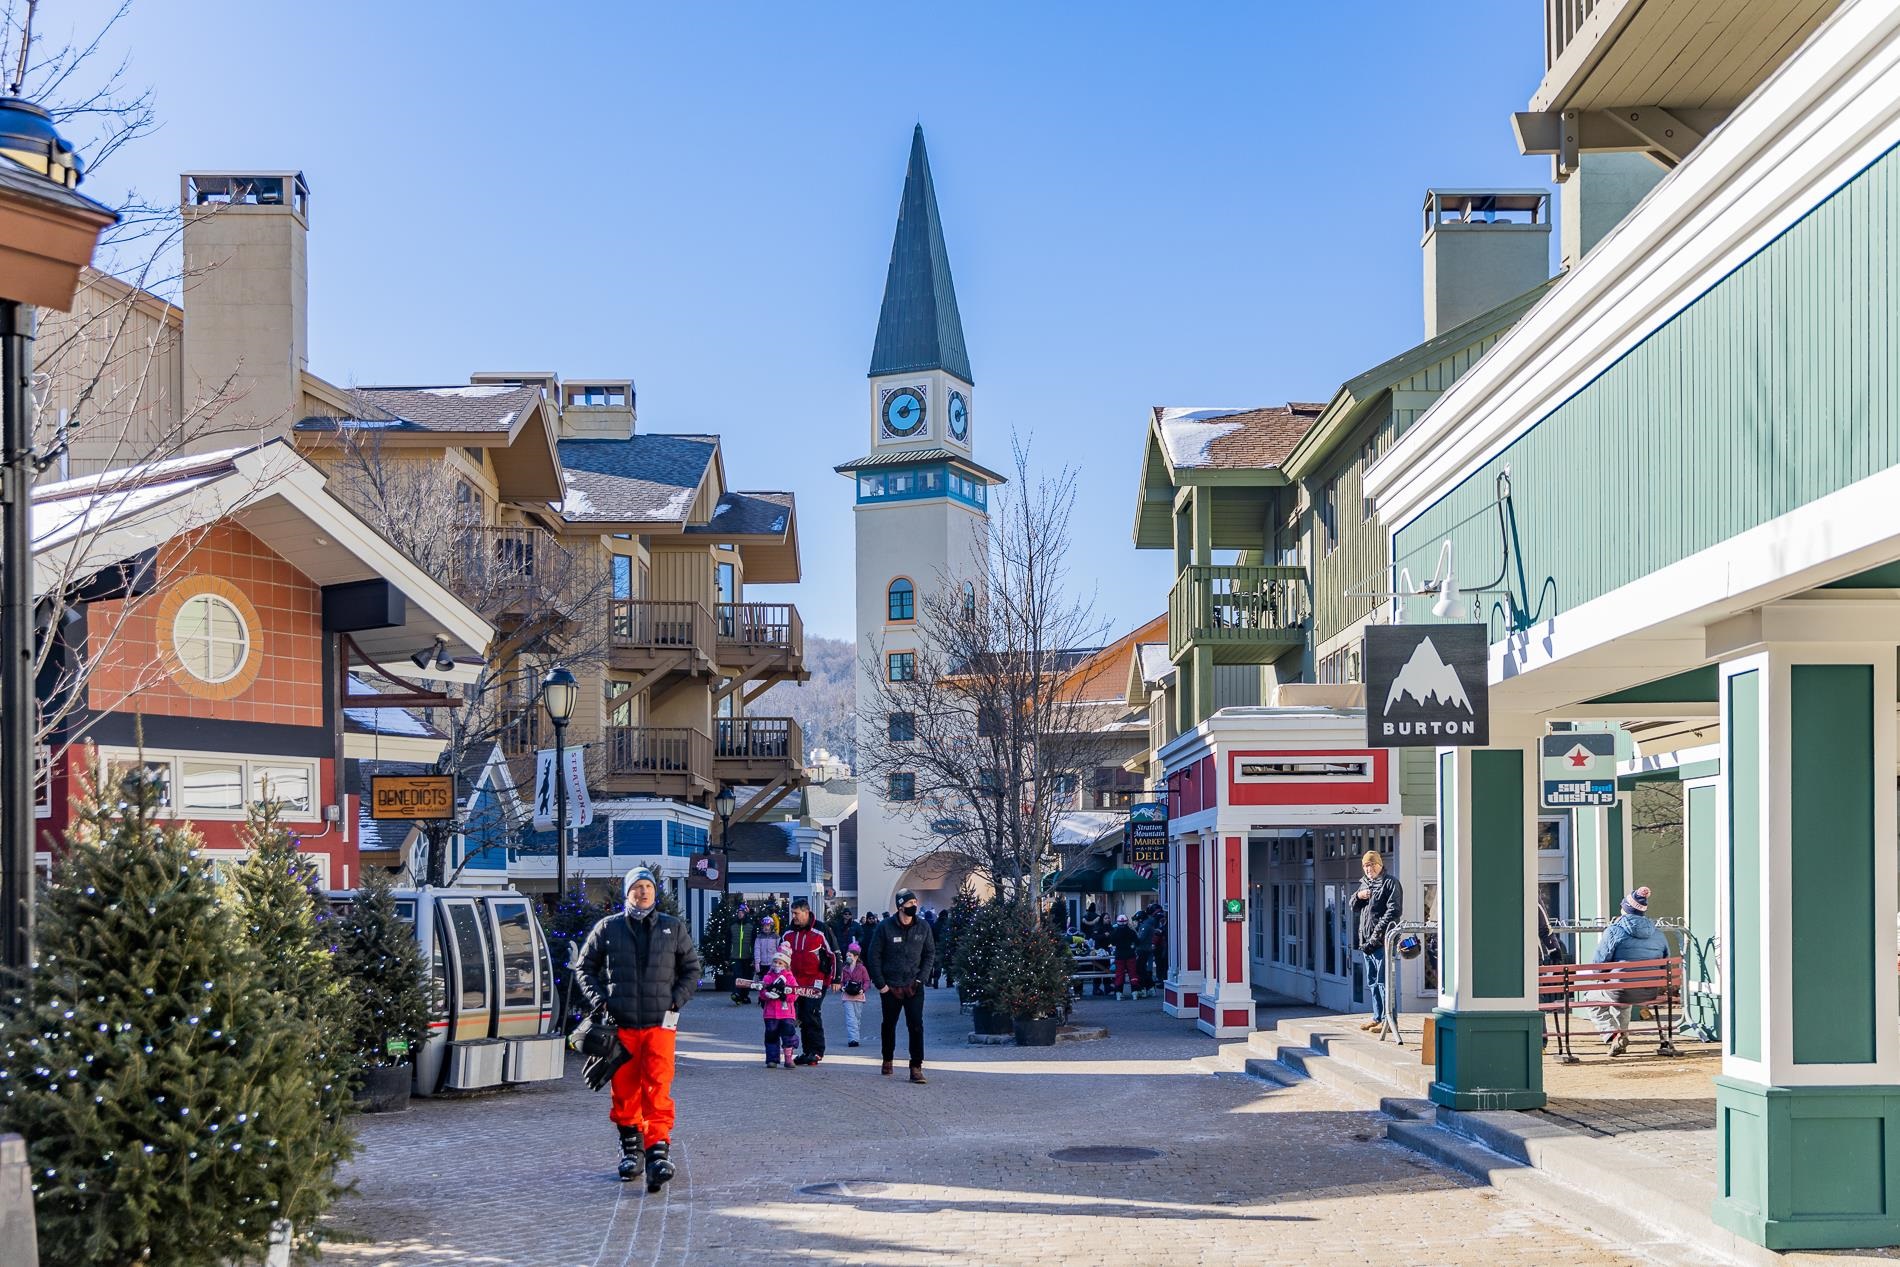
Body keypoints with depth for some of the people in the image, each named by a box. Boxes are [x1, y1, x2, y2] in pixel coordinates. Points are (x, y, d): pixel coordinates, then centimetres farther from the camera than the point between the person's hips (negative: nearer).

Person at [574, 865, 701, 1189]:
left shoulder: (673, 929, 11)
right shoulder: (607, 928, 9)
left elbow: (692, 970, 17)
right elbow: (584, 968, 15)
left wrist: (675, 1001, 2)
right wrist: (599, 1000, 0)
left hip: (660, 1023, -1)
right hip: (620, 1024, 1)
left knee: (658, 1089, -13)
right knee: (624, 1090, 4)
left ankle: (658, 1151, -18)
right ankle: (630, 1148, 21)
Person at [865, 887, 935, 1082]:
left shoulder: (923, 927, 0)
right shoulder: (885, 927, -7)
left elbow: (930, 953, 9)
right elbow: (873, 956, -3)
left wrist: (921, 978, -2)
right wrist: (880, 984, -7)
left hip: (914, 987, 1)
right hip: (890, 987, -1)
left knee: (916, 1026, -10)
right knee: (889, 1025, 14)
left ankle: (916, 1067, -10)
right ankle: (888, 1060, 34)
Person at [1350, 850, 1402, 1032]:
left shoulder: (1390, 883, -4)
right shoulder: (1365, 884, 21)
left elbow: (1393, 910, -13)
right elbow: (1353, 907, 24)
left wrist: (1378, 932, -19)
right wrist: (1358, 896, 1)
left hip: (1382, 941, -9)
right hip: (1366, 942, 9)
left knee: (1383, 981, -10)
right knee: (1372, 982, 13)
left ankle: (1388, 1019, -9)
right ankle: (1378, 1017, 19)